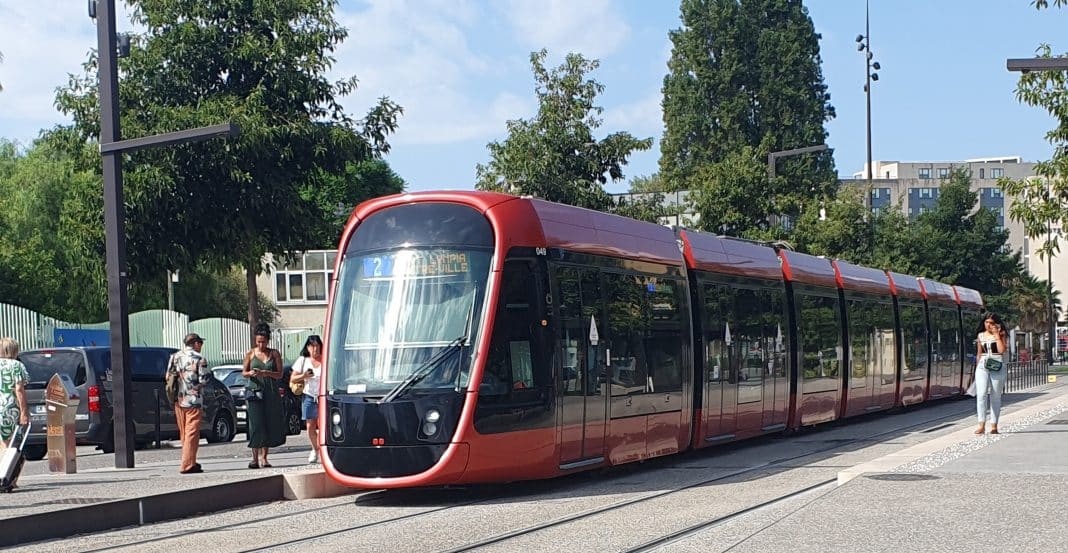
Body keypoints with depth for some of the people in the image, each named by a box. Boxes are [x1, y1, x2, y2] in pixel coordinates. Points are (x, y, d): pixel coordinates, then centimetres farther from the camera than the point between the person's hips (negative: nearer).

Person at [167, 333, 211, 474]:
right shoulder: (199, 359, -8)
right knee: (192, 433, -4)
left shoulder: (175, 357, 8)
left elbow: (168, 376, 9)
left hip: (178, 400, 6)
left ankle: (189, 462, 22)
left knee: (184, 434, 14)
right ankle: (187, 465, -9)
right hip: (193, 400, -6)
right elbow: (204, 379, -11)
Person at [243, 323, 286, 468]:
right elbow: (244, 372, 9)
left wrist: (267, 373, -16)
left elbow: (280, 374, 2)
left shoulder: (275, 354, 6)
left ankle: (264, 457, 11)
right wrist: (250, 373, -13)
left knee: (270, 425, 1)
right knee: (256, 425, -8)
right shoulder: (250, 354, 6)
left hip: (271, 393, 1)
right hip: (254, 392, -1)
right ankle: (255, 458, -5)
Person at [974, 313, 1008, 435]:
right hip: (982, 366, 2)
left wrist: (996, 335, -8)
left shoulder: (1000, 335, 4)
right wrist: (977, 368, 16)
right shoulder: (980, 336, 13)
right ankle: (981, 425, -13)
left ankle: (994, 426, 5)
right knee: (981, 394, -11)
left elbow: (1001, 350, -11)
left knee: (995, 396, 1)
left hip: (997, 366, -2)